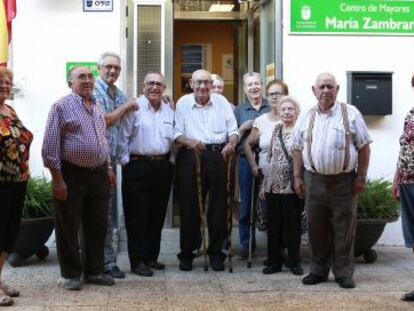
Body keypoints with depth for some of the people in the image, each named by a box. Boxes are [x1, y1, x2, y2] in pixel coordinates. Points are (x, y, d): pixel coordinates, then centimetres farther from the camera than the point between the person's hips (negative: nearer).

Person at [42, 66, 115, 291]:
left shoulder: (97, 108, 13)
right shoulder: (62, 106, -8)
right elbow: (50, 145, -11)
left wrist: (108, 168, 15)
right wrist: (57, 179, -15)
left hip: (99, 174, 7)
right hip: (71, 174, -6)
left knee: (97, 226, 11)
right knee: (68, 228, 3)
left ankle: (94, 271, 23)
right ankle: (71, 274, 15)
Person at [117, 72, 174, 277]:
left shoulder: (169, 111, 13)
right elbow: (123, 138, -5)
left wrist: (169, 163, 10)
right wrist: (125, 162, -7)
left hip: (162, 166, 6)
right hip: (138, 166, -5)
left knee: (157, 215, 11)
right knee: (137, 215, -2)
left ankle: (151, 257, 22)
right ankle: (138, 261, 4)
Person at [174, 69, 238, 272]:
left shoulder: (221, 102, 8)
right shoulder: (183, 103, 4)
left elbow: (233, 130, 7)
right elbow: (176, 133, 0)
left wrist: (231, 143, -14)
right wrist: (190, 142, -20)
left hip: (218, 156, 1)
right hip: (190, 157, -1)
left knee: (218, 206, 5)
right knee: (189, 206, 3)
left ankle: (216, 252, 19)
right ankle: (187, 253, 16)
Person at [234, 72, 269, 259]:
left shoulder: (271, 108, 9)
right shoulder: (239, 110, 11)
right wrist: (243, 127, -8)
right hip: (246, 159, 1)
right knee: (246, 203, 3)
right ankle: (246, 244, 13)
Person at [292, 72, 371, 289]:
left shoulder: (350, 114, 1)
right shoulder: (306, 117, 8)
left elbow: (363, 147, 1)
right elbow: (297, 149, 12)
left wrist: (361, 177, -3)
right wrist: (298, 178, 6)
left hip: (344, 180, -2)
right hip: (314, 179, 3)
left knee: (344, 229, 2)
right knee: (316, 228, 9)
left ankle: (343, 273, 14)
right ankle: (319, 270, 21)